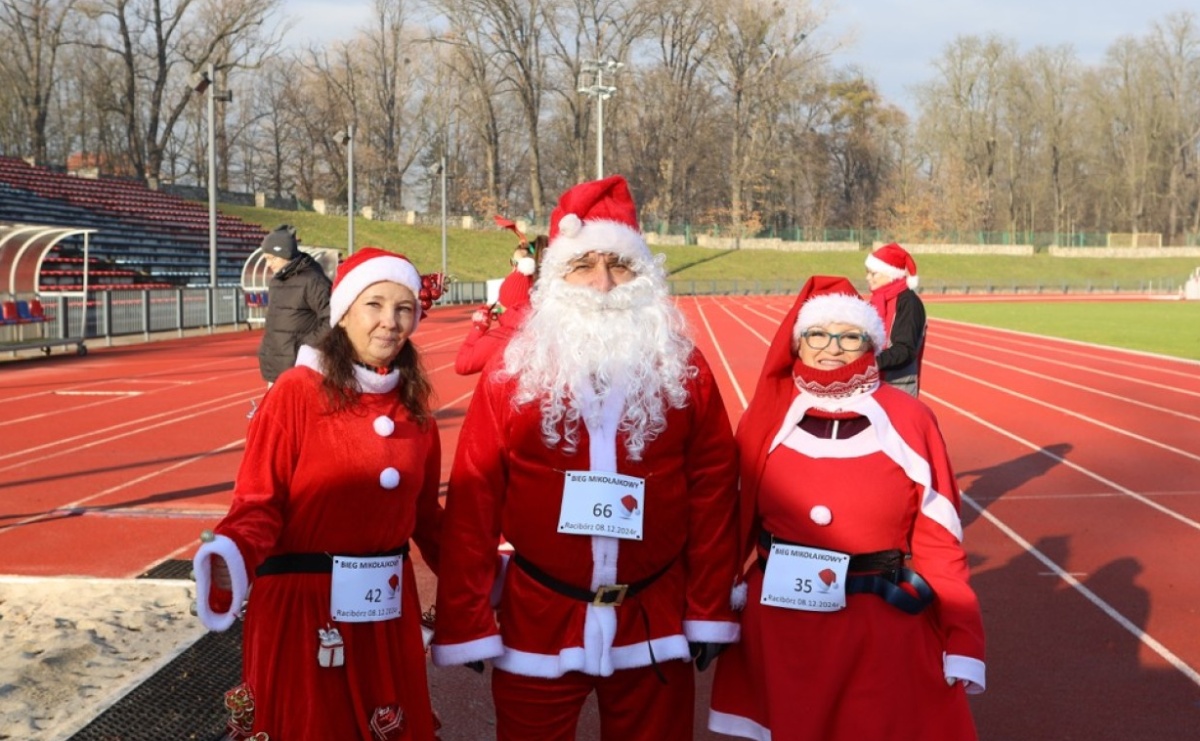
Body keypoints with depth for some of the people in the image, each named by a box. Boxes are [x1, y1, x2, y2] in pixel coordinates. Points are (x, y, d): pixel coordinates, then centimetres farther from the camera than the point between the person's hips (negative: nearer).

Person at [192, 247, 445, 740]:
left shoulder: (413, 402, 4)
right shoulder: (297, 391, -12)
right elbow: (258, 503, -15)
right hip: (301, 608, -5)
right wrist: (233, 558, -32)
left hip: (387, 611, 5)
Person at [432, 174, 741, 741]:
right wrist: (467, 623, -7)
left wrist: (710, 612, 0)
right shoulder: (510, 376, -6)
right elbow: (473, 504, -6)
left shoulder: (685, 372, -2)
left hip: (653, 626, 1)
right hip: (535, 623, 0)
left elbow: (713, 493, 0)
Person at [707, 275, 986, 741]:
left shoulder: (909, 420, -6)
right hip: (779, 624, 2)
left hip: (883, 628, -2)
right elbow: (734, 520, 3)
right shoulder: (770, 415, -1)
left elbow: (939, 540, -7)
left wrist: (961, 641, -10)